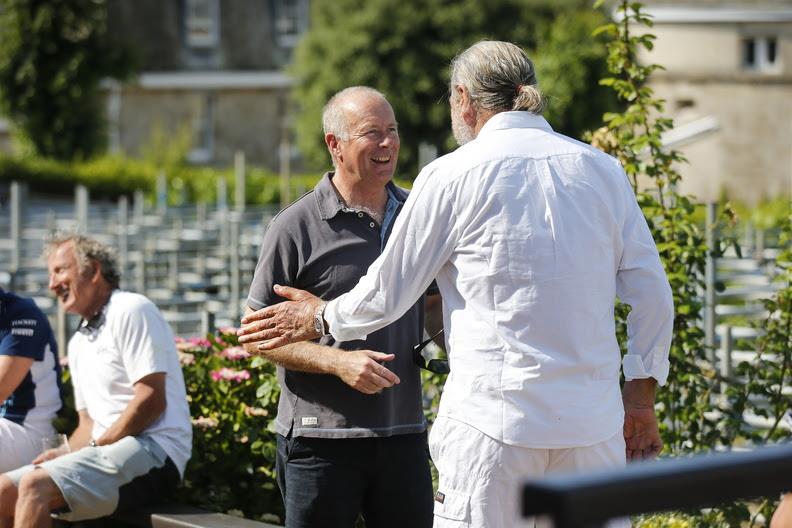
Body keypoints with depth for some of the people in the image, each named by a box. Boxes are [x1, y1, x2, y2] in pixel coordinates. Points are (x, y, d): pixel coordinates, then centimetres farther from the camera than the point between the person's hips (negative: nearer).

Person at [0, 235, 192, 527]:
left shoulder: (130, 311, -5)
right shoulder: (79, 343, 24)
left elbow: (152, 401, -14)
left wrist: (95, 447, -12)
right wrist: (66, 455, 2)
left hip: (153, 453, -9)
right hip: (106, 455, 9)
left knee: (36, 485, -27)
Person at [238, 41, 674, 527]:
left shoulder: (453, 176, -2)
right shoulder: (601, 169, 9)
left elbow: (386, 295, 5)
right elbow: (651, 291, 8)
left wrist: (321, 316, 24)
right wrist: (642, 392, 17)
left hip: (495, 418, -4)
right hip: (594, 420, 4)